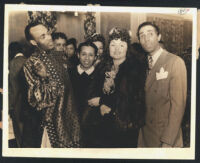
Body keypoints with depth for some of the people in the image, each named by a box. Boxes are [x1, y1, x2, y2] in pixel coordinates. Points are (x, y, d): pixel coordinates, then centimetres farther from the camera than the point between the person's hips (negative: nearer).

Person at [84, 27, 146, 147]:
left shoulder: (135, 68, -3)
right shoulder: (103, 67, 13)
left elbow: (130, 98, -11)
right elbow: (92, 93, 8)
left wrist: (101, 101, -5)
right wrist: (102, 106, -13)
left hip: (124, 126, -4)